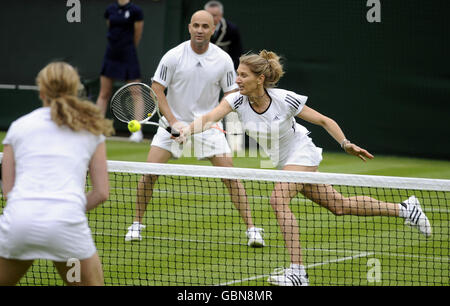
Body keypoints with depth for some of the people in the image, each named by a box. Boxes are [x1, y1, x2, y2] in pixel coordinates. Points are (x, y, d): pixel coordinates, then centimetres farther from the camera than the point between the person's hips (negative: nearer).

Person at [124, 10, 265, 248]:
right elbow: (157, 89, -7)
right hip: (174, 122, 0)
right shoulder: (173, 56, -11)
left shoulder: (223, 60, -7)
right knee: (149, 173, -9)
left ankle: (251, 228, -3)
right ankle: (137, 223, 9)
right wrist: (173, 121, -18)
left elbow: (231, 95, 1)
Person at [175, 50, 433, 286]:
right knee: (339, 206, 11)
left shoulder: (285, 100, -25)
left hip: (301, 153, -6)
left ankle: (298, 271, -28)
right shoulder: (237, 100, -16)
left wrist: (346, 144, -22)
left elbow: (324, 121, -13)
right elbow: (209, 118, -32)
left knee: (278, 199, -28)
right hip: (283, 161, 6)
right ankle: (404, 209, 27)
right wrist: (187, 130, -51)